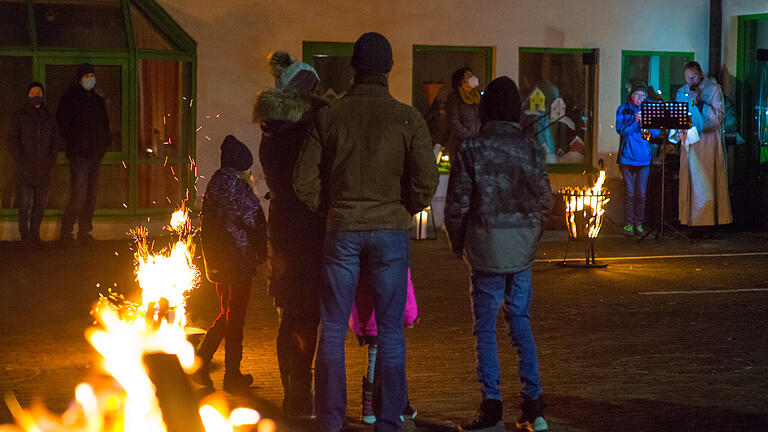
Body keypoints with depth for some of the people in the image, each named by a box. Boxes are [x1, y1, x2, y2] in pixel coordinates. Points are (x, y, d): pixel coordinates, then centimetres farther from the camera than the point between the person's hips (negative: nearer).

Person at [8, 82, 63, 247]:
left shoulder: (49, 118, 12)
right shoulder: (19, 116, 4)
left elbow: (56, 142, 14)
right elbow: (12, 141, 1)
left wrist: (51, 161, 0)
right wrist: (21, 162, -9)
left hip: (43, 169, 3)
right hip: (25, 169, -3)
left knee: (40, 202, 2)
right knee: (25, 203, -7)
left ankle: (35, 233, 12)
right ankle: (24, 234, 3)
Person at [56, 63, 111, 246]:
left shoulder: (98, 100, 17)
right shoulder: (70, 99, -3)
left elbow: (104, 123, 26)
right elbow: (62, 123, -6)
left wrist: (106, 141, 12)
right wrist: (73, 142, -11)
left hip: (95, 155, 7)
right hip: (79, 155, -7)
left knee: (91, 196, 7)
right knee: (79, 196, -12)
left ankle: (84, 232, 15)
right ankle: (66, 233, -3)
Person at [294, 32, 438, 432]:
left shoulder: (329, 117, -1)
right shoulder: (407, 118, -4)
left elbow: (304, 181, -2)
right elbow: (426, 181, -8)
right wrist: (402, 211, 10)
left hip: (342, 231, 1)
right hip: (390, 231, 0)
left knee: (333, 329, 8)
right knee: (390, 331, 6)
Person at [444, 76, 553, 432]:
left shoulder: (471, 150, -9)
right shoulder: (532, 150, 0)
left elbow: (457, 205, -7)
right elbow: (545, 201, 5)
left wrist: (457, 244, 9)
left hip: (486, 250, -3)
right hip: (523, 250, 3)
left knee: (486, 327, 3)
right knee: (520, 322, 12)